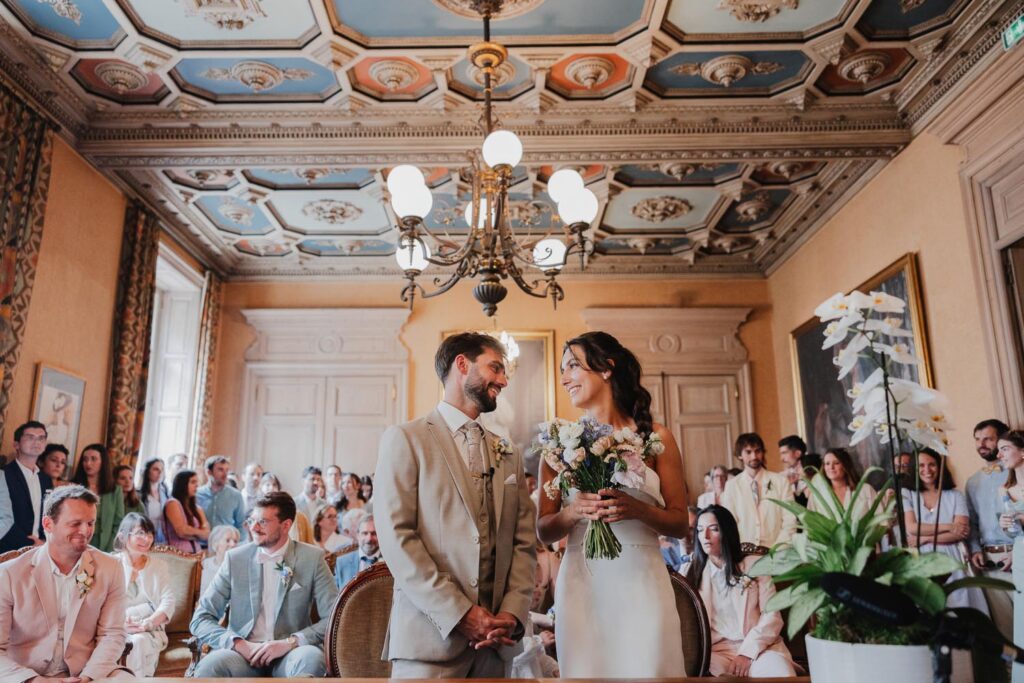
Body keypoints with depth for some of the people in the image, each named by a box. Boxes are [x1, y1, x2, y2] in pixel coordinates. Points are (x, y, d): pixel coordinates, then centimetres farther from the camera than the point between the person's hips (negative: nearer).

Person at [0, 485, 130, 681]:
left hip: (85, 674, 2)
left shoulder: (110, 570, -1)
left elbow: (112, 634, 1)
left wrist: (87, 676, -15)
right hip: (24, 676, -2)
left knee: (128, 678, -22)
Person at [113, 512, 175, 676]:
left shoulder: (159, 567, 13)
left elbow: (168, 603, 1)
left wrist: (147, 624, -18)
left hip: (150, 632, 1)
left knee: (139, 641, -33)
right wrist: (121, 623, -21)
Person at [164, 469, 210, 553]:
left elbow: (207, 534, 5)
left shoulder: (198, 509, 14)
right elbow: (182, 531, -11)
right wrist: (200, 531, 4)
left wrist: (190, 532, -10)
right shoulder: (173, 503, -2)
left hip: (196, 553, 5)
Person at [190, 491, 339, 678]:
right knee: (210, 665, -32)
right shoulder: (235, 558, 5)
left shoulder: (312, 558, 0)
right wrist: (240, 645, -13)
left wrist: (289, 642, -17)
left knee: (311, 658, -34)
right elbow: (200, 620, 4)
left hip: (289, 654, 0)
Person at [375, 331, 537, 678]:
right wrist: (459, 614, -15)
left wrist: (512, 613, -7)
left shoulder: (509, 455, 14)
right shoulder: (405, 438, -2)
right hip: (429, 636, -4)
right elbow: (396, 537, -10)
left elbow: (523, 542, 9)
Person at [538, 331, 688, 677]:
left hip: (641, 582, -1)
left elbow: (680, 524, 4)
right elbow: (544, 531, 6)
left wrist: (638, 509, -15)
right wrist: (571, 513, -15)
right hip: (581, 584, 1)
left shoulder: (655, 436, 1)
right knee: (586, 670, 6)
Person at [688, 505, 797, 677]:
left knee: (783, 674, -33)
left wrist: (747, 653, -12)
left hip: (759, 647, 0)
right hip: (717, 650, 0)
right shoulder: (691, 572, 13)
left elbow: (772, 615, 1)